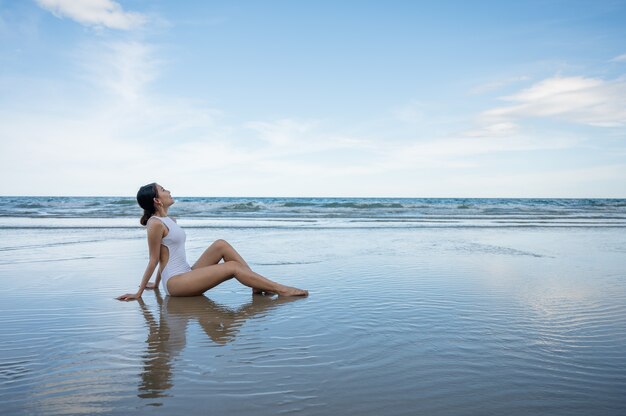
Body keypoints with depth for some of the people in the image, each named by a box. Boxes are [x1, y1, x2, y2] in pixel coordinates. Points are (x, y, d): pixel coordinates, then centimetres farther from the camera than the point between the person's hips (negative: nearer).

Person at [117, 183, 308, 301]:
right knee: (233, 267, -17)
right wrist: (139, 292, -8)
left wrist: (156, 284, 26)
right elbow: (154, 260, -9)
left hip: (185, 275, 9)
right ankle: (280, 289, -15)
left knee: (221, 245, -5)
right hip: (175, 282, -9)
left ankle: (258, 285, -10)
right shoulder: (156, 223, -13)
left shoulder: (169, 220, 16)